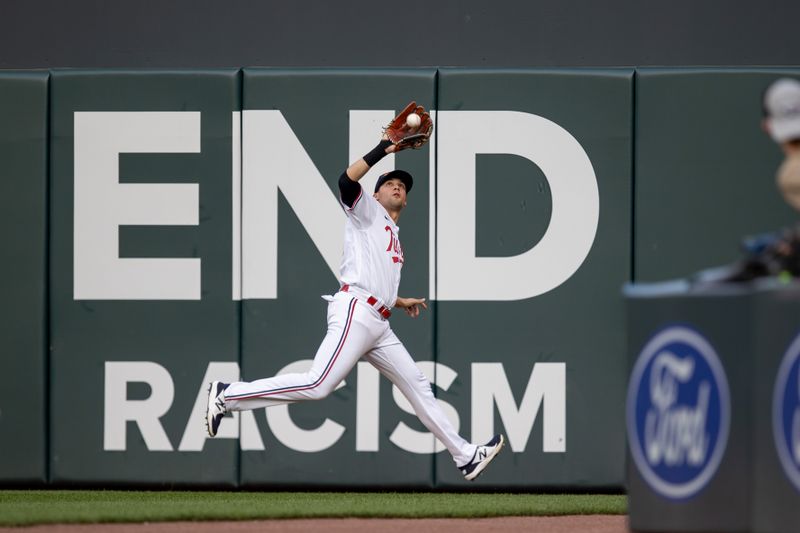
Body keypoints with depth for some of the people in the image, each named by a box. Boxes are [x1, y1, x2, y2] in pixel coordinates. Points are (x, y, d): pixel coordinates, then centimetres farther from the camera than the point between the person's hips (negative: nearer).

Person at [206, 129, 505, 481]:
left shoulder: (394, 239, 30)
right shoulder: (367, 211, 8)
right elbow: (347, 181, -14)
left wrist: (404, 302, 30)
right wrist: (381, 152, -15)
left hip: (378, 326, 9)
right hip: (354, 312, -9)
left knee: (417, 385, 9)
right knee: (317, 385, -22)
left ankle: (465, 456, 12)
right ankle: (228, 396, -18)